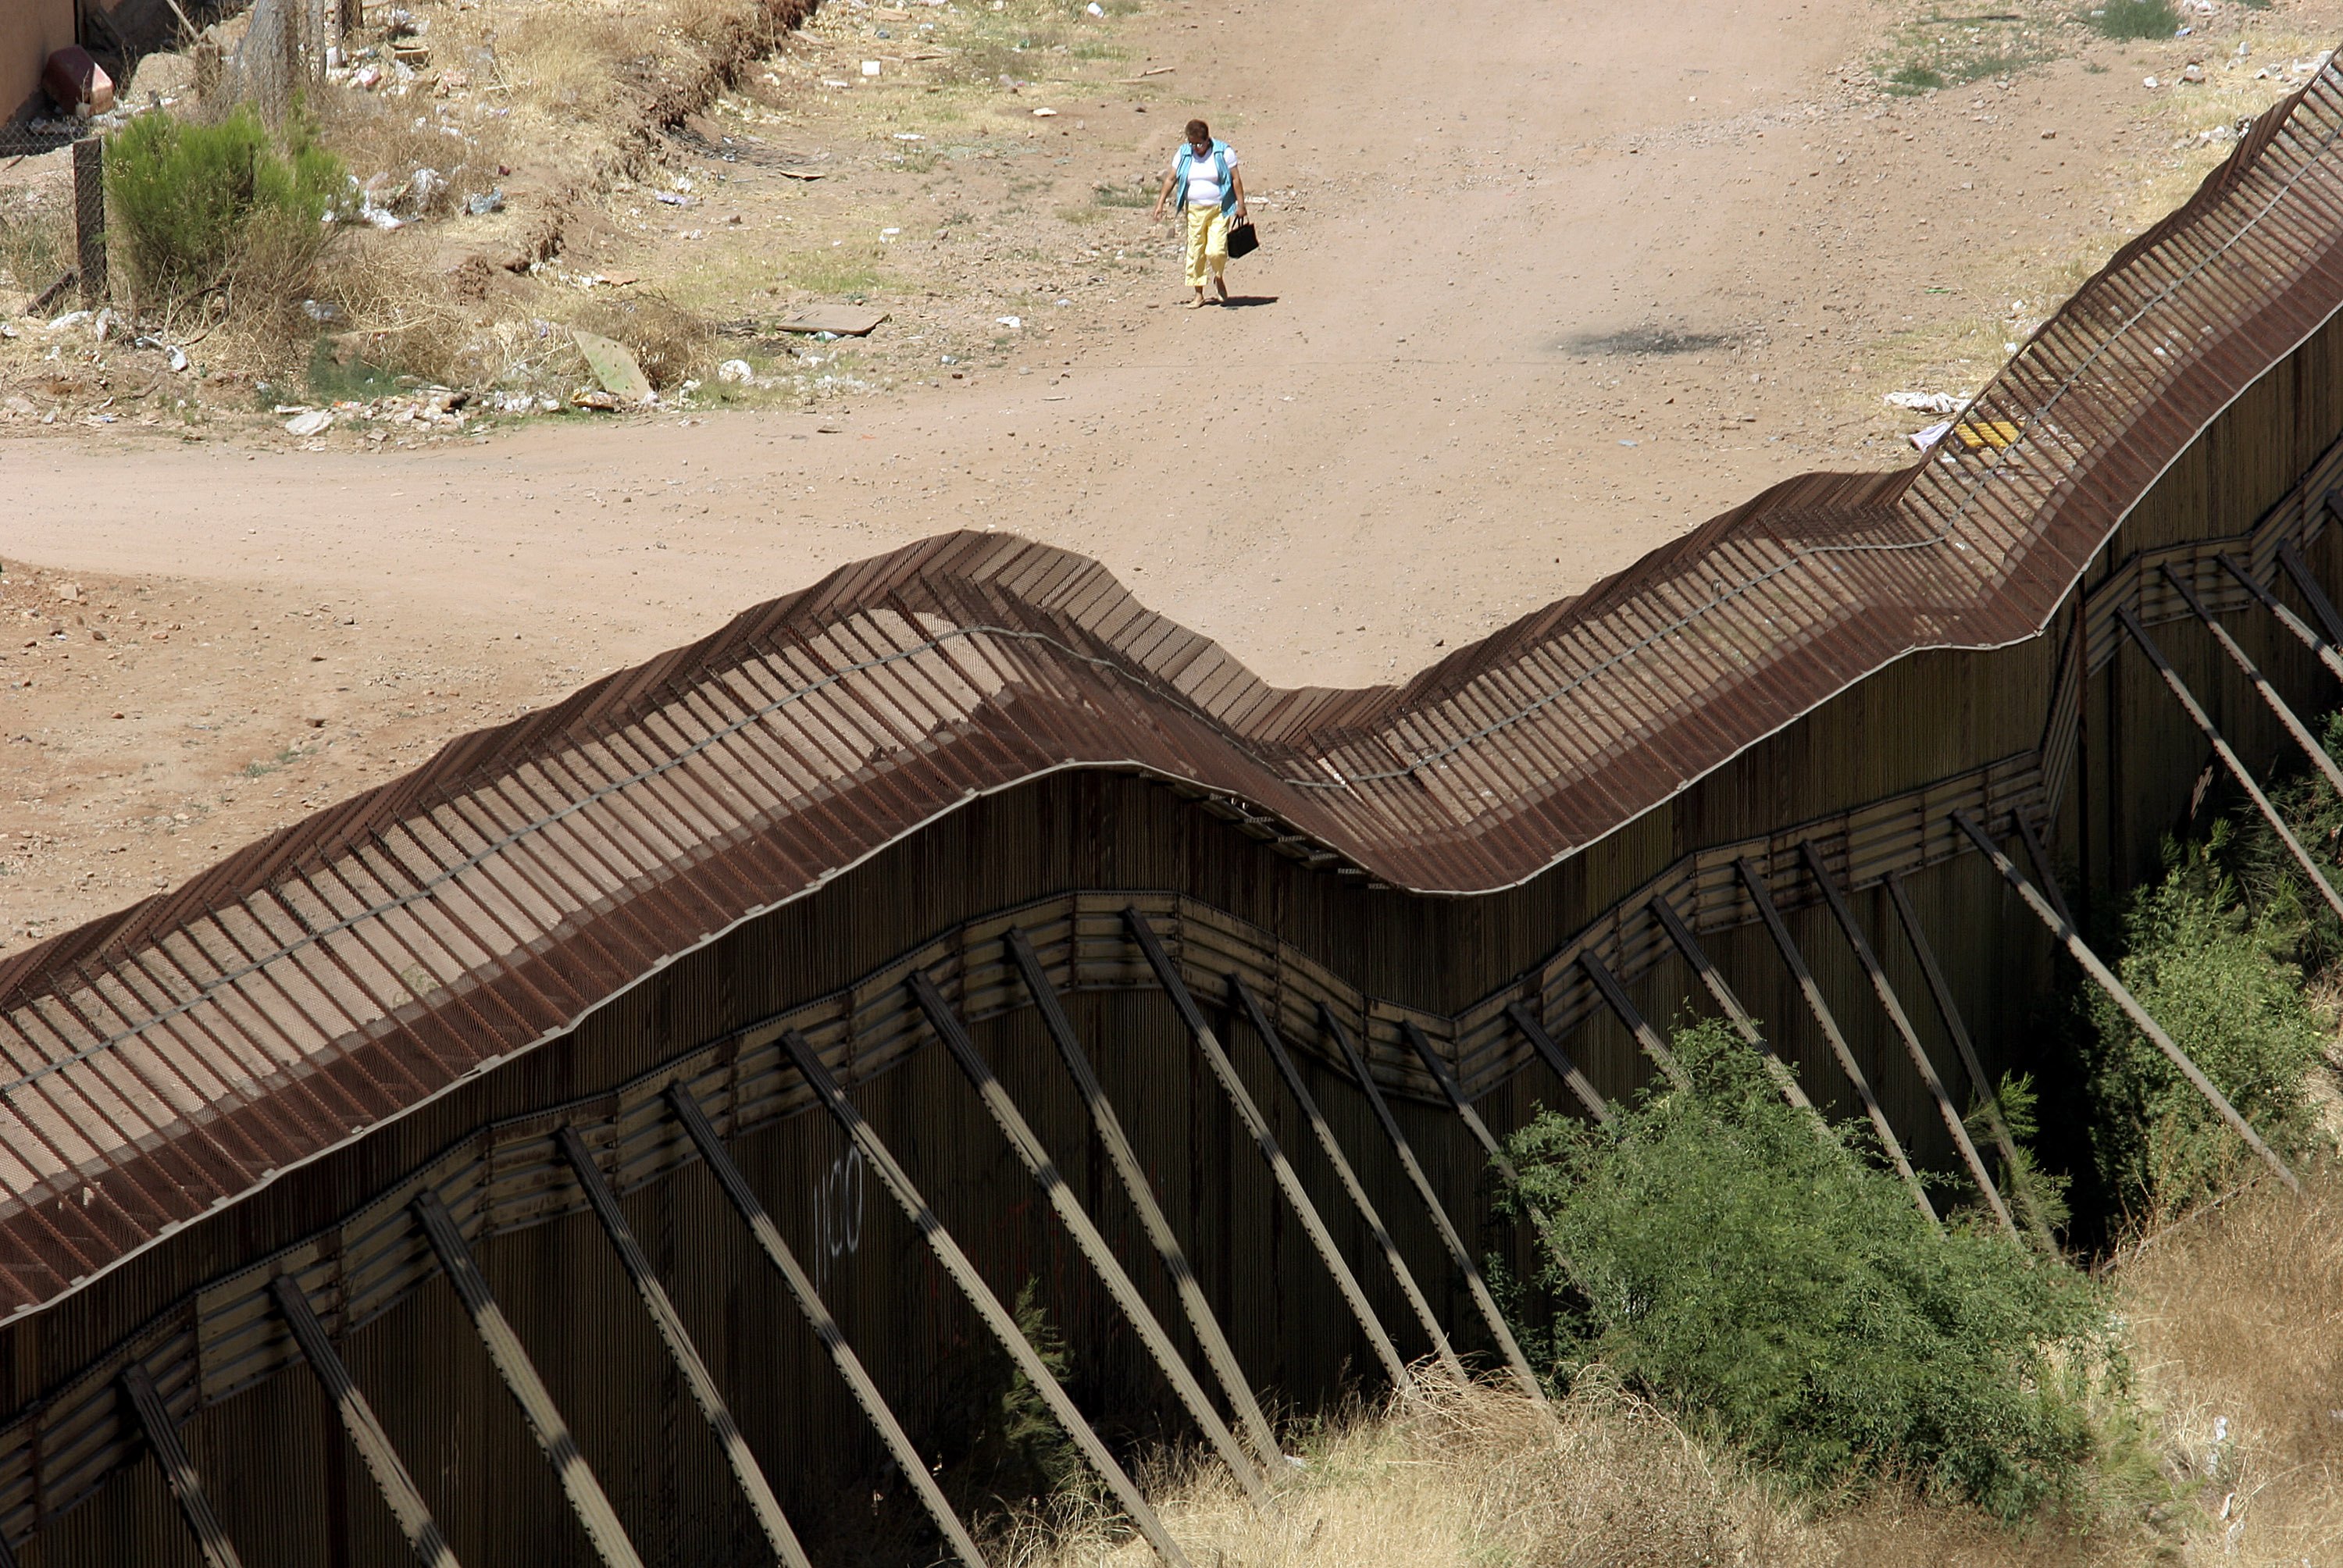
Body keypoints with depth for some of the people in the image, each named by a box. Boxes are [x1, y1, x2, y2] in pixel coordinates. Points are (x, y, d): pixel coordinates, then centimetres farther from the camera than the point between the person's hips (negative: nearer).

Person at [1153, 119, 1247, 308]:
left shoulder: (1223, 152, -6)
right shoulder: (1184, 154, 4)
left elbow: (1236, 179, -4)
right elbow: (1171, 179, 7)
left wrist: (1240, 205, -7)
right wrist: (1160, 204, 1)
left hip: (1219, 209, -3)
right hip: (1195, 210, 3)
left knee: (1216, 251, -12)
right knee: (1195, 253, 3)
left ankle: (1218, 278, 20)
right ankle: (1198, 294, 12)